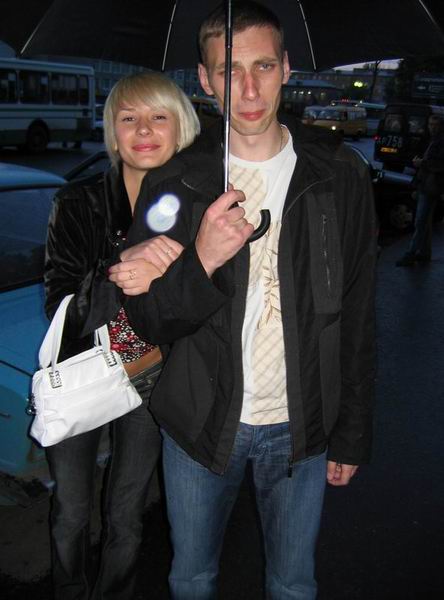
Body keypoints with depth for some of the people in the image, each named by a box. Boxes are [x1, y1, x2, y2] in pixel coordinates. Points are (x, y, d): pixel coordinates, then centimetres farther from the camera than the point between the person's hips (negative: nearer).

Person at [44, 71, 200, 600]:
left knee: (125, 520, 17)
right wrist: (121, 279, -36)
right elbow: (60, 304, -20)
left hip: (150, 386, 1)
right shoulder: (77, 204, -13)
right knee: (70, 515, 16)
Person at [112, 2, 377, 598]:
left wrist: (352, 433, 2)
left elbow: (358, 318, 0)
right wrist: (202, 262, -28)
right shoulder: (175, 184, -8)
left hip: (302, 424, 0)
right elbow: (147, 321, -8)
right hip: (201, 421, 0)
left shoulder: (340, 174, -5)